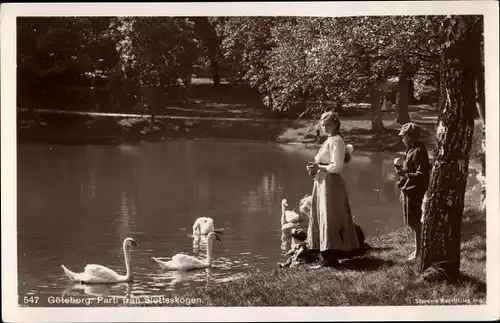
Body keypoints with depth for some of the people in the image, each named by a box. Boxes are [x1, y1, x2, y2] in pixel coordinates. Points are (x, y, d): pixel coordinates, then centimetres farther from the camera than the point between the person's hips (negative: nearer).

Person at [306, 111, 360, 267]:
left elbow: (336, 166, -20)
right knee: (322, 218, 12)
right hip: (323, 183, 10)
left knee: (330, 219, -6)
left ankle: (332, 257, -2)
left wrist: (318, 167, -12)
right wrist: (315, 168, 7)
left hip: (331, 184, -10)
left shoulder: (336, 141, -13)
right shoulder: (329, 141, 16)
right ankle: (327, 256, 17)